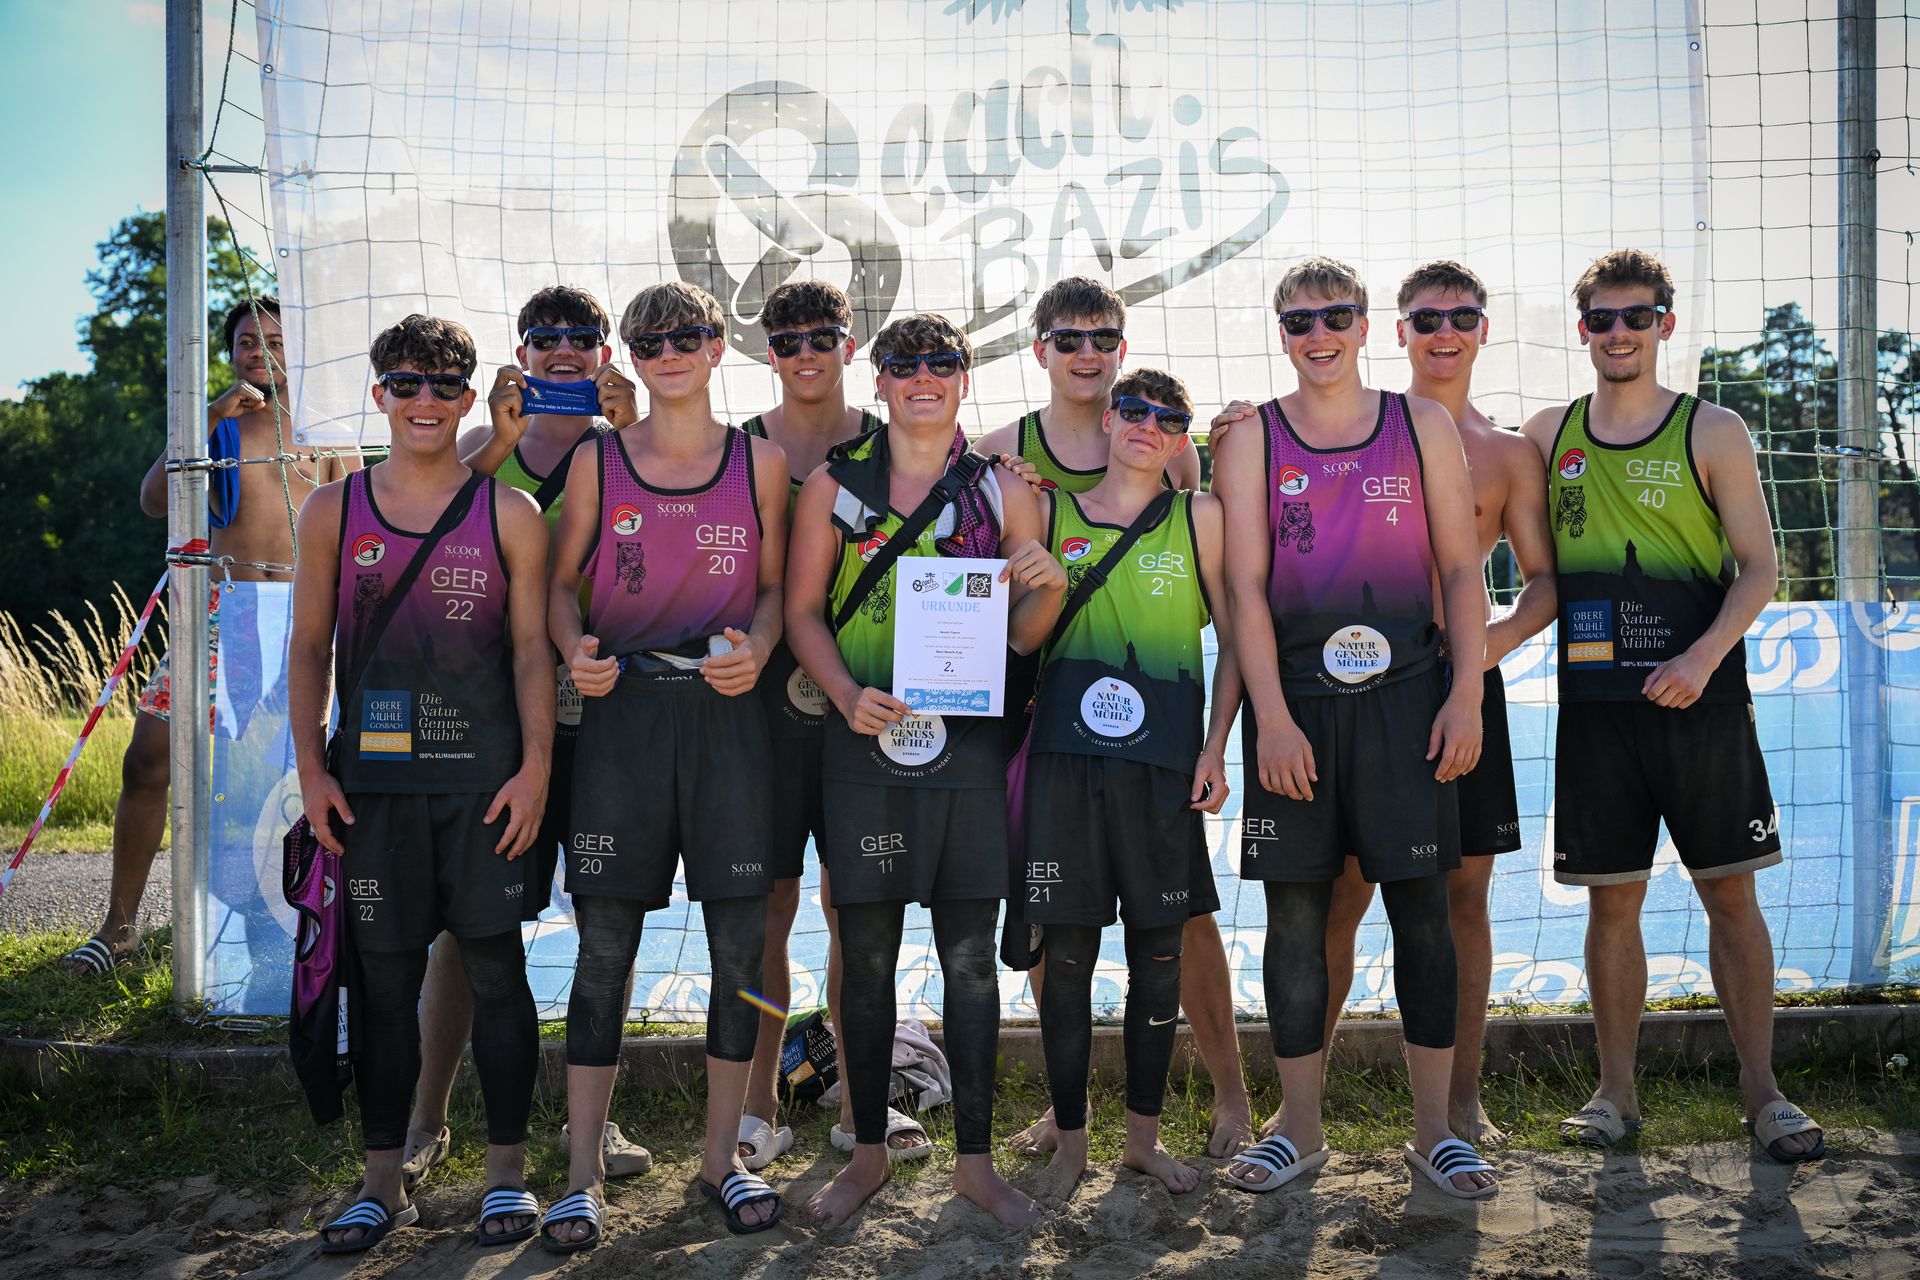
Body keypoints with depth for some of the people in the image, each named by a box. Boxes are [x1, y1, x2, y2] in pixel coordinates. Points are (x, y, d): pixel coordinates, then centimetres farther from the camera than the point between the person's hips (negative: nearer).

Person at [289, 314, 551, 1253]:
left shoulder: (508, 514, 4)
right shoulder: (333, 511, 9)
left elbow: (531, 648, 3)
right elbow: (309, 646, 10)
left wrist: (535, 764, -6)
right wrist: (311, 765, 1)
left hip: (484, 779, -1)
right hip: (373, 778, 1)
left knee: (495, 969, 3)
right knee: (383, 977, 6)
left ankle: (506, 1173, 15)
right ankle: (382, 1183, 17)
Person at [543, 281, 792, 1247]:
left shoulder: (760, 461, 8)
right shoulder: (597, 461, 7)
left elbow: (778, 586, 11)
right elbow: (560, 581, 11)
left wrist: (755, 646, -9)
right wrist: (574, 648, -8)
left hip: (726, 709, 1)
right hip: (621, 708, 0)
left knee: (740, 943, 2)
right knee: (605, 947, 0)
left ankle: (722, 1155, 18)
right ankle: (583, 1173, 10)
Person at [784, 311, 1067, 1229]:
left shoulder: (1002, 491, 9)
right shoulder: (834, 485, 7)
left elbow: (1023, 635, 10)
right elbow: (802, 610, 5)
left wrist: (1048, 587, -12)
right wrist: (847, 692, -12)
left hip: (968, 741, 1)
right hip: (866, 742, 0)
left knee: (971, 961, 4)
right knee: (866, 957, 6)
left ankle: (974, 1160, 16)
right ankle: (867, 1153, 21)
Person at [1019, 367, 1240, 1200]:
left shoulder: (1199, 518, 8)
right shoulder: (1050, 512, 10)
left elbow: (1235, 637, 8)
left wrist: (1214, 747, 1)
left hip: (1163, 760, 0)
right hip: (1067, 756, 0)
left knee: (1159, 952, 5)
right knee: (1066, 953, 2)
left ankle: (1144, 1136, 20)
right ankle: (1069, 1140, 16)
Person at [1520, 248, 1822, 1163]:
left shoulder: (1712, 433, 2)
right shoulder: (1548, 435, 9)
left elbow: (1759, 565, -2)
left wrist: (1705, 656, -16)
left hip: (1700, 699, -2)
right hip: (1595, 703, 2)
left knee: (1729, 893, 3)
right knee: (1611, 900, 7)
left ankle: (1761, 1092, 14)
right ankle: (1615, 1093, 17)